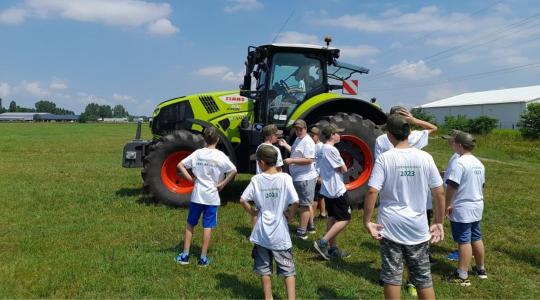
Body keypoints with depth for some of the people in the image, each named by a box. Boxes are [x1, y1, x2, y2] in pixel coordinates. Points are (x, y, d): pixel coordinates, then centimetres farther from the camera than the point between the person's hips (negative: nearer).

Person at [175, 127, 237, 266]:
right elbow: (233, 171, -16)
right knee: (207, 227, 6)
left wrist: (191, 178, 1)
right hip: (212, 196, -2)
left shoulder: (197, 153, -2)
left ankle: (185, 255, 20)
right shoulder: (220, 156, -9)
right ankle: (203, 258, 13)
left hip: (197, 195, 2)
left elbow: (180, 165, -3)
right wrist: (222, 184, -7)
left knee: (190, 224, 15)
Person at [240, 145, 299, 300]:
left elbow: (242, 200, -8)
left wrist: (252, 212, 8)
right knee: (288, 269, 9)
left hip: (261, 232, 2)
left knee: (264, 268, 16)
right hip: (280, 233, -1)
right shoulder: (284, 178, -12)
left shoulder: (256, 179, -7)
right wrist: (290, 213, -1)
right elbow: (295, 201, -19)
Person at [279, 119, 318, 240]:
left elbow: (309, 160, -26)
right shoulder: (298, 140, 13)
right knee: (307, 204, 20)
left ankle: (302, 232, 2)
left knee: (305, 205, -4)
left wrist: (292, 161, -25)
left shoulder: (308, 142, -18)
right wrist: (285, 145, 19)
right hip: (298, 177, 11)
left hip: (305, 178, -11)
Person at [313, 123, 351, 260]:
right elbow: (344, 169, -14)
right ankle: (322, 243, -8)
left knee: (332, 218, 14)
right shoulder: (331, 150, -19)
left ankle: (333, 248, 19)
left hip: (327, 189, 10)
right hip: (337, 190, -10)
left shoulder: (322, 149, 11)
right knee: (345, 219, -3)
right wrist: (342, 165, 4)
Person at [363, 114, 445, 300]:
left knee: (391, 275, 8)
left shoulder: (384, 158, -10)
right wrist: (439, 222, 10)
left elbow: (372, 191, -17)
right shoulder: (425, 157, -2)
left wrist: (367, 221, -8)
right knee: (423, 277, 14)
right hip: (418, 227, 2)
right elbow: (439, 192, 0)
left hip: (390, 226, -2)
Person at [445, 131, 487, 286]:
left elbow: (452, 186, -22)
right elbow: (481, 184, 18)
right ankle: (481, 269, 33)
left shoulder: (459, 162, -19)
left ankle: (462, 276, 2)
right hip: (477, 206, 9)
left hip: (462, 209, -8)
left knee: (464, 241, -4)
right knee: (476, 238, 19)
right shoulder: (478, 163, 10)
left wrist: (447, 205, -12)